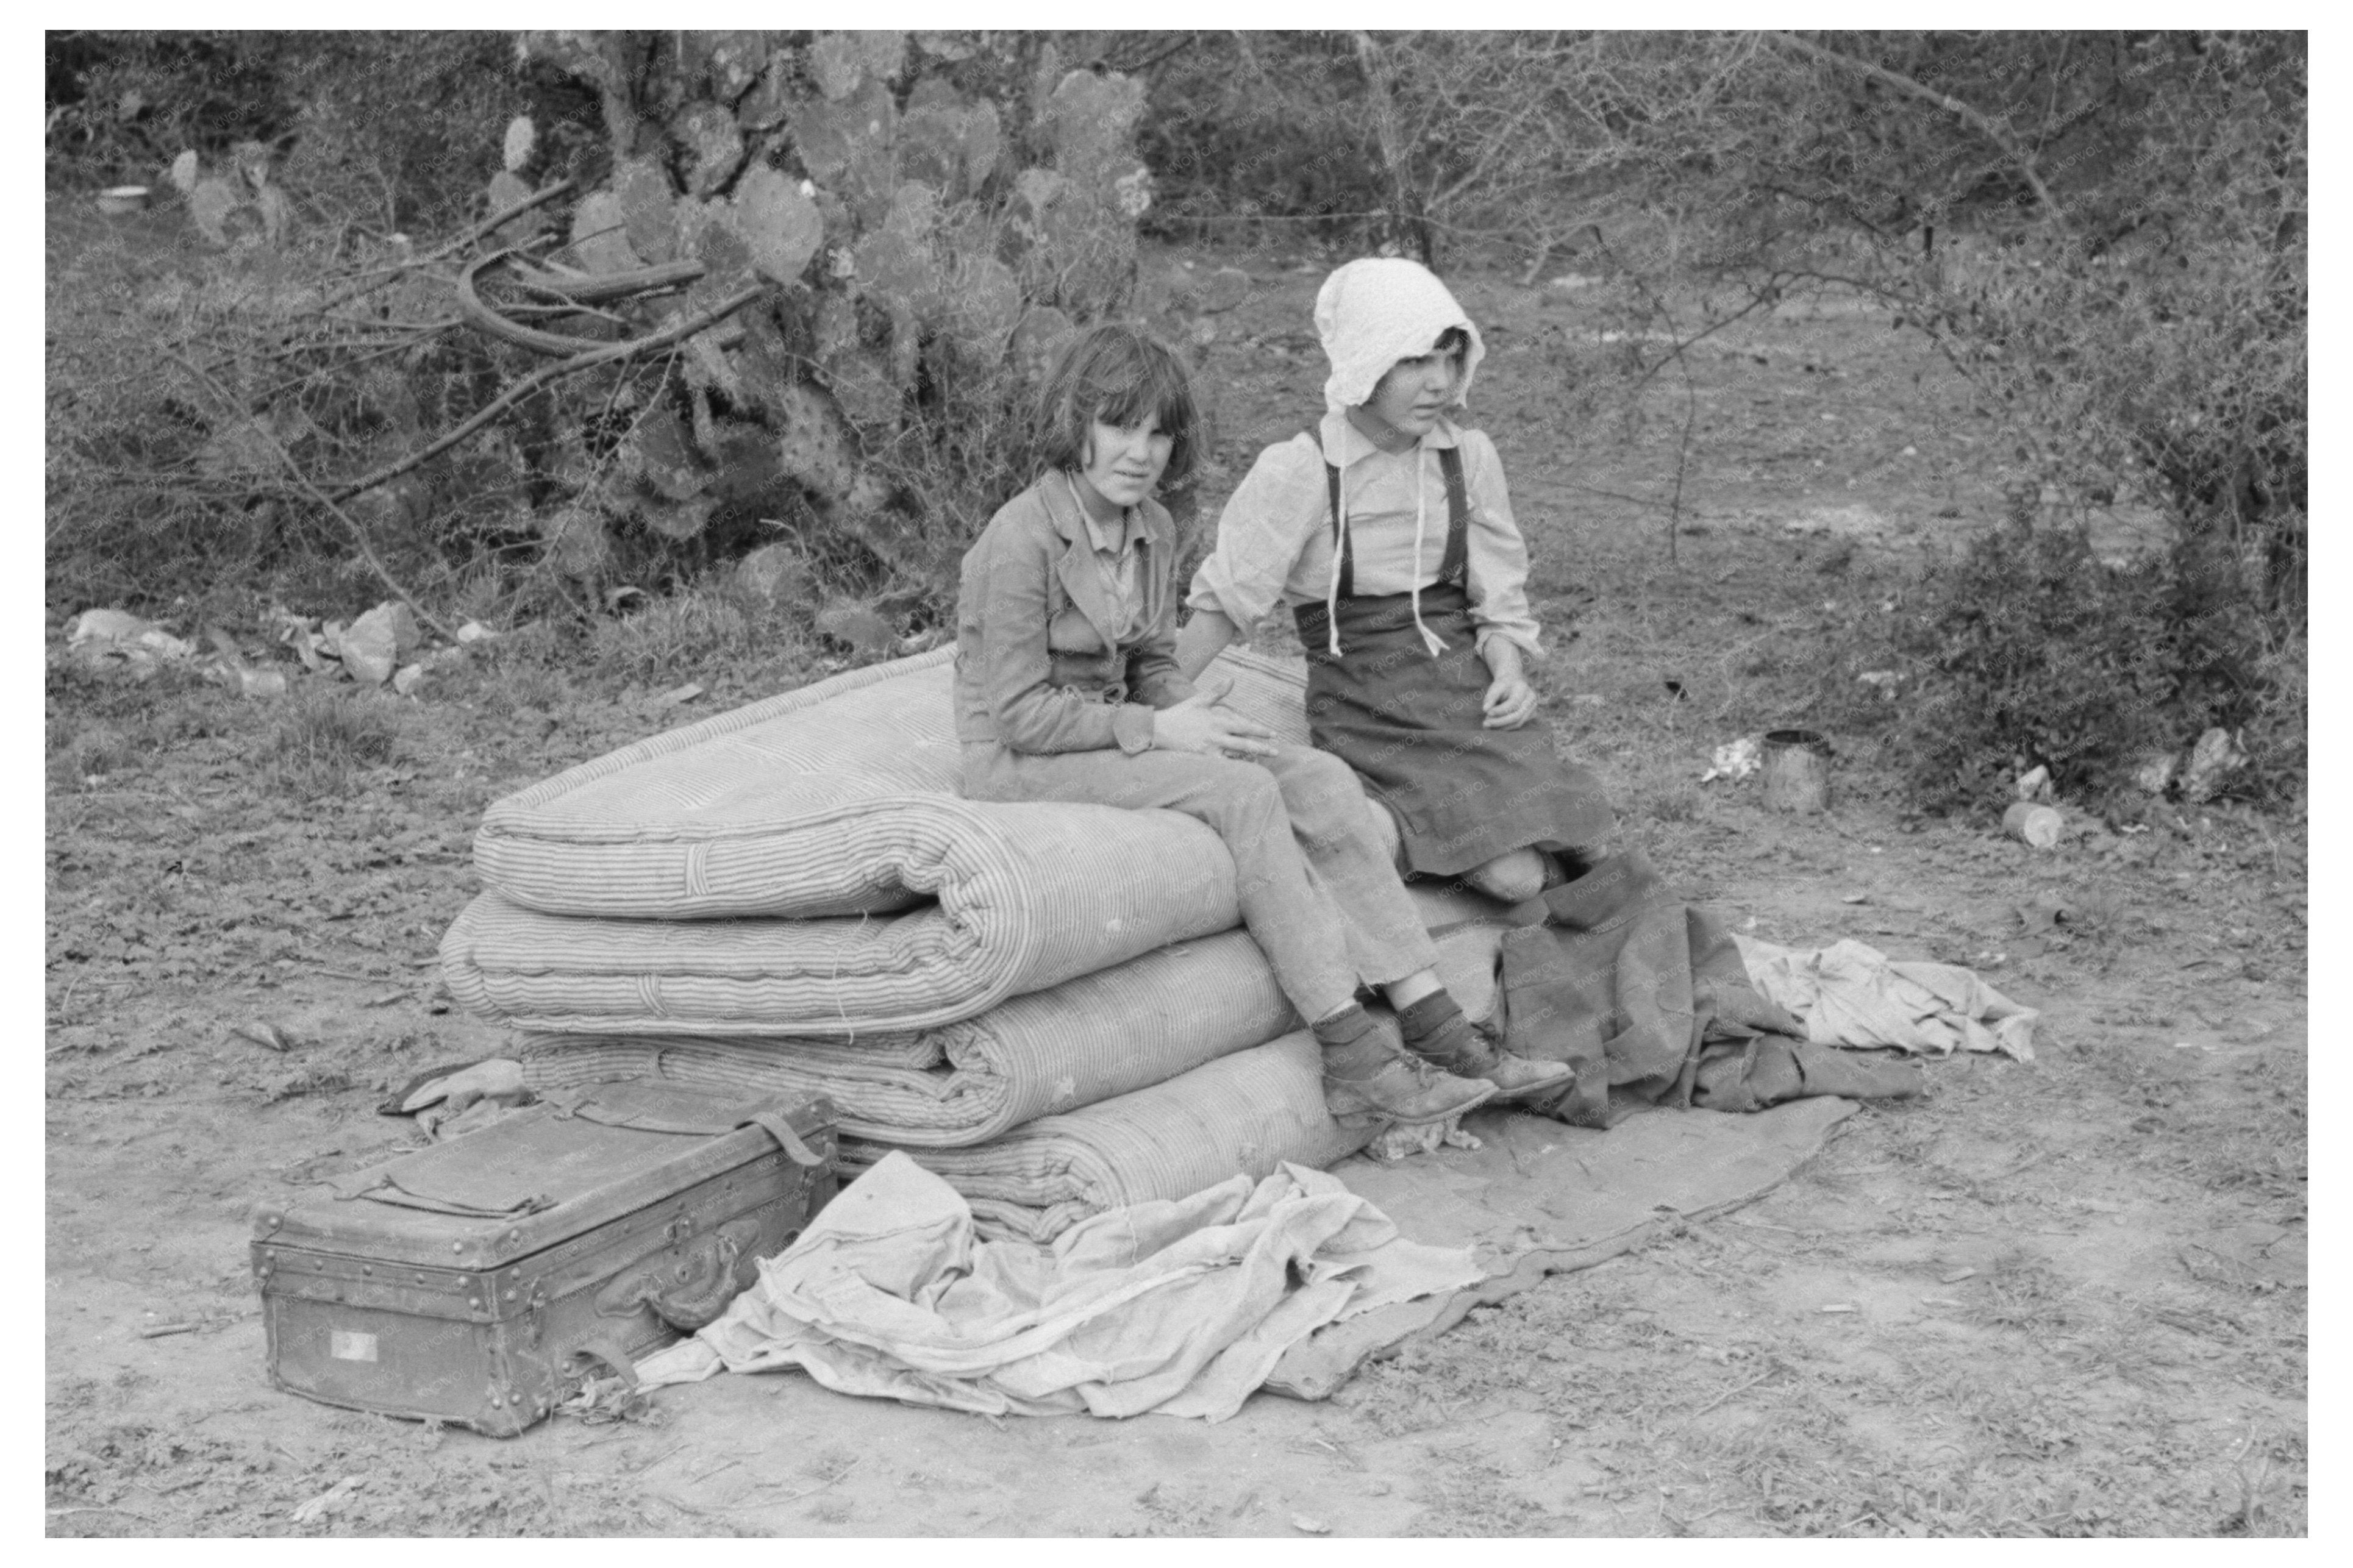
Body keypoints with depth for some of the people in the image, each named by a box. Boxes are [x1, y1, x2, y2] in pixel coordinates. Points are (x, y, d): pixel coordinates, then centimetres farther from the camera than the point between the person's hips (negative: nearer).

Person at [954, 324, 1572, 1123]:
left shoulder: (1152, 527, 6)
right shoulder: (1022, 539, -19)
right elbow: (1020, 713, -19)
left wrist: (1192, 713, -7)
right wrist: (1158, 730, -21)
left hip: (1117, 727, 8)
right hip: (1021, 761, -8)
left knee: (1321, 781, -12)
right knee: (1244, 792, -28)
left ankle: (1434, 1028, -16)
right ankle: (1351, 1054, -27)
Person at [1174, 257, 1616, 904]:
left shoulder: (1469, 457, 4)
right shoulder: (1299, 471, -9)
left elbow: (1499, 600, 11)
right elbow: (1223, 606, -5)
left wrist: (1508, 672, -9)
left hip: (1467, 689, 4)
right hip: (1367, 711, -4)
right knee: (1514, 875, -21)